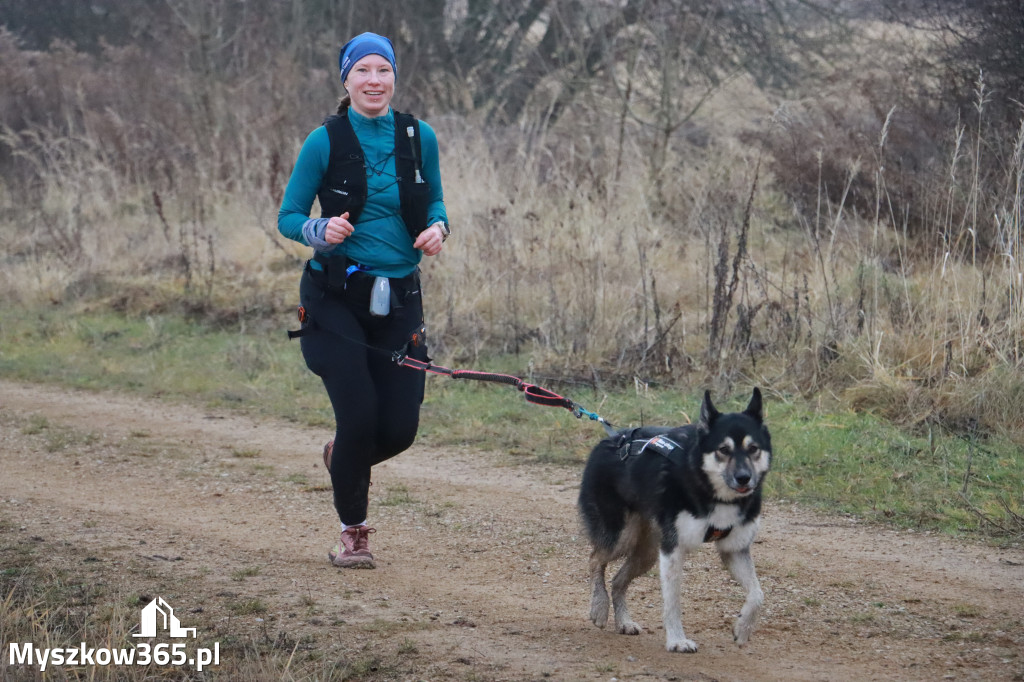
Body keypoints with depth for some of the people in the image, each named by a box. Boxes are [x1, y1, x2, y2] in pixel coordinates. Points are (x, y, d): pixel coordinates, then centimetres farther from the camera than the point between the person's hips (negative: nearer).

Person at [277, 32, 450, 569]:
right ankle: (352, 533, 12)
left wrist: (438, 227, -7)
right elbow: (288, 217, -2)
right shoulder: (325, 142, -6)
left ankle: (343, 457, 35)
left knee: (400, 427, -2)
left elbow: (435, 201, 15)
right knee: (358, 413, -10)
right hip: (335, 297, -3)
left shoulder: (418, 138, 2)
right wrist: (321, 232, -22)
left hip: (399, 298, 3)